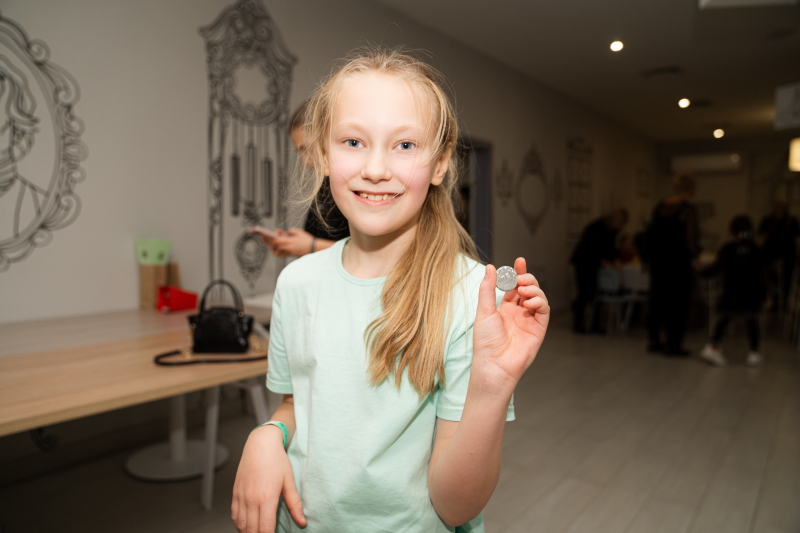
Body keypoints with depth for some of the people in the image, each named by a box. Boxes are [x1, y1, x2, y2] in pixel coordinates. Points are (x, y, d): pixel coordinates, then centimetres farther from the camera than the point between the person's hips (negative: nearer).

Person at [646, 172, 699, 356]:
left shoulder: (659, 206, 6)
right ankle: (673, 345, 8)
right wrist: (694, 258, -4)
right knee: (678, 302, 3)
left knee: (658, 299, 14)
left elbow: (651, 233, 11)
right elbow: (690, 239, -16)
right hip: (679, 261, -6)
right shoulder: (688, 210, -12)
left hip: (658, 259, 6)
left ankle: (653, 340, 21)